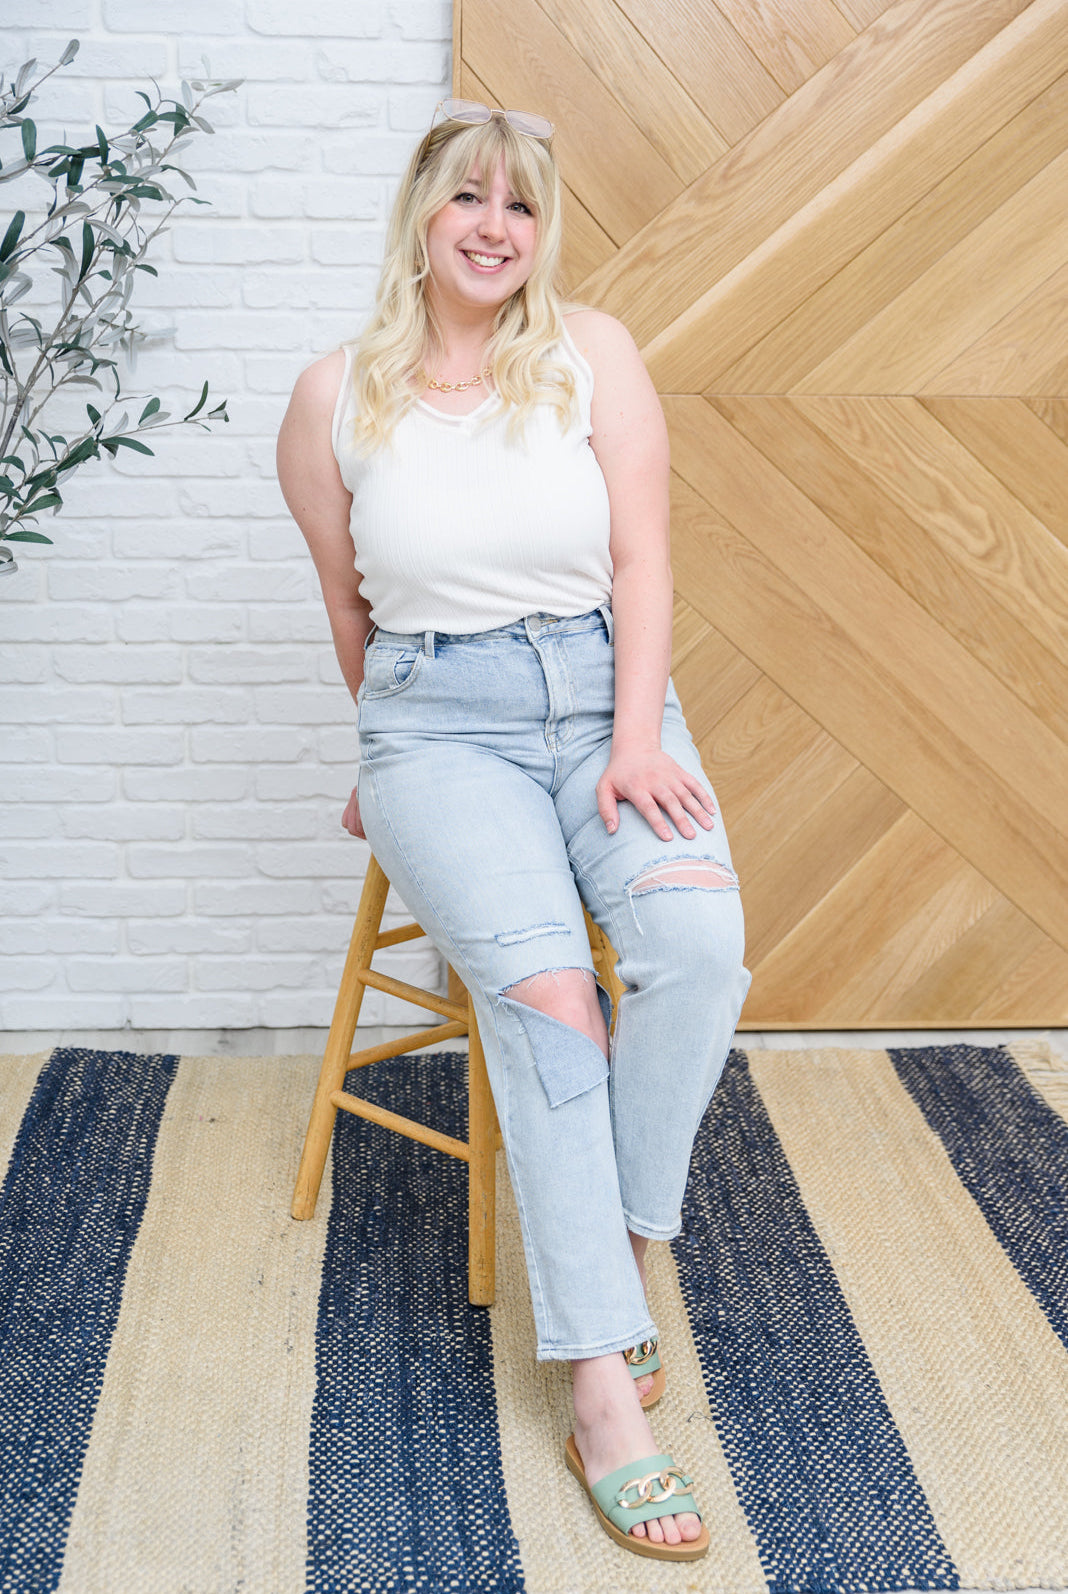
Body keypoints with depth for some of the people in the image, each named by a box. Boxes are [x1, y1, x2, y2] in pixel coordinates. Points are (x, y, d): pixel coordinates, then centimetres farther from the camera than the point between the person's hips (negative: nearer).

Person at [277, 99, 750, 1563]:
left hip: (604, 691, 2)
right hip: (437, 718, -1)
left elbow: (640, 562, -2)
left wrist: (636, 741, -13)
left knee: (697, 935, -29)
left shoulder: (593, 355, 4)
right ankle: (603, 1385, -23)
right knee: (539, 979, -27)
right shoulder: (335, 398, 3)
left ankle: (616, 1248, -8)